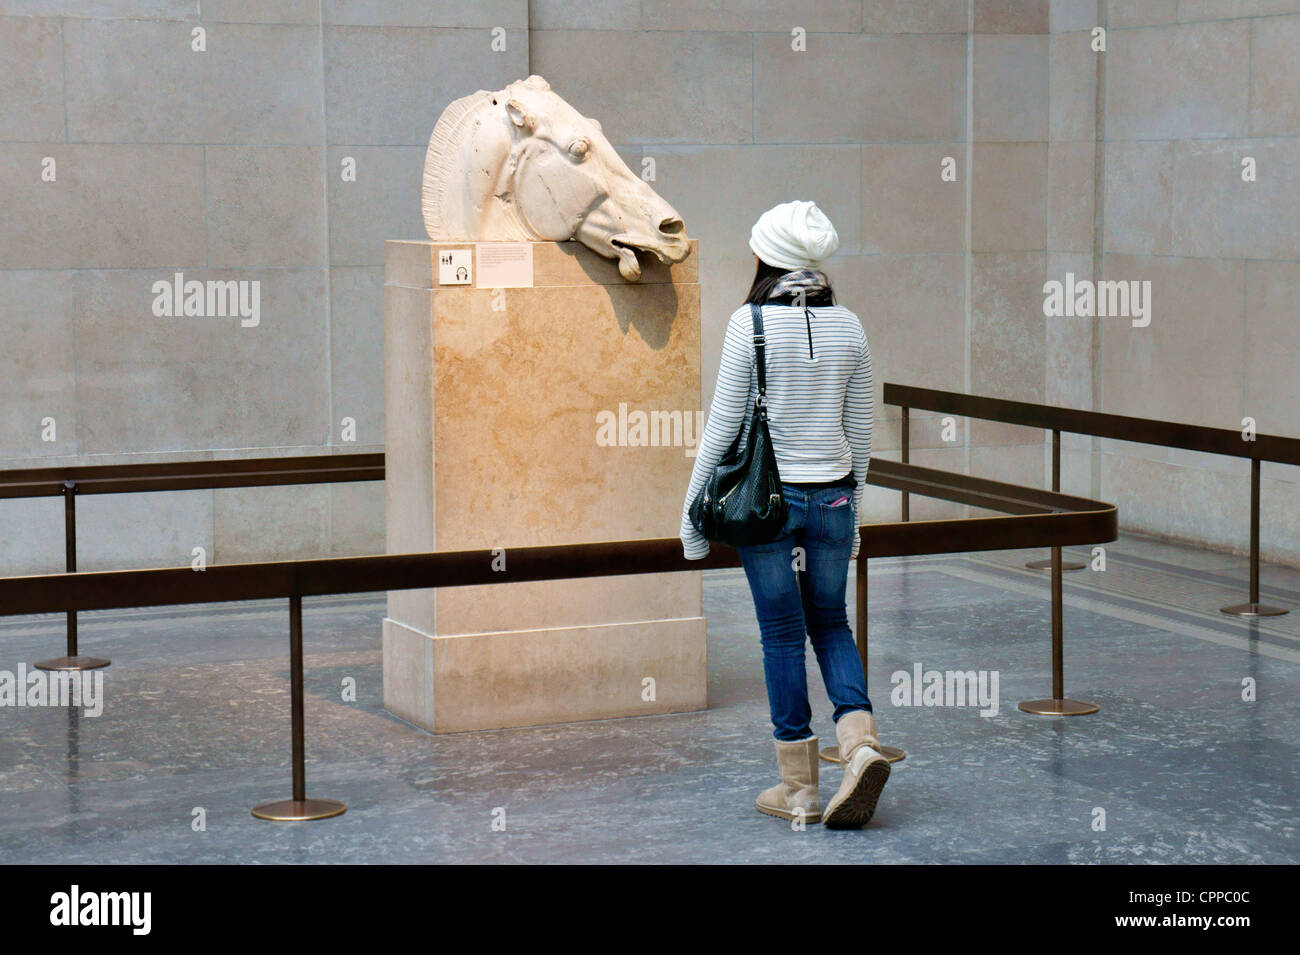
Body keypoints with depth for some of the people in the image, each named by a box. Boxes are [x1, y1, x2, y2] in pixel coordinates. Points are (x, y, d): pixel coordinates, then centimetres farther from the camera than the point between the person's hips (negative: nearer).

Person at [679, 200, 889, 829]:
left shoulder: (750, 323, -10)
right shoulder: (847, 327, 2)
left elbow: (724, 424, -9)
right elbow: (860, 431, 8)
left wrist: (693, 511, 0)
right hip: (831, 495, 4)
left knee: (782, 634, 6)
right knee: (830, 623, 17)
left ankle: (799, 787, 11)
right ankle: (860, 744, -4)